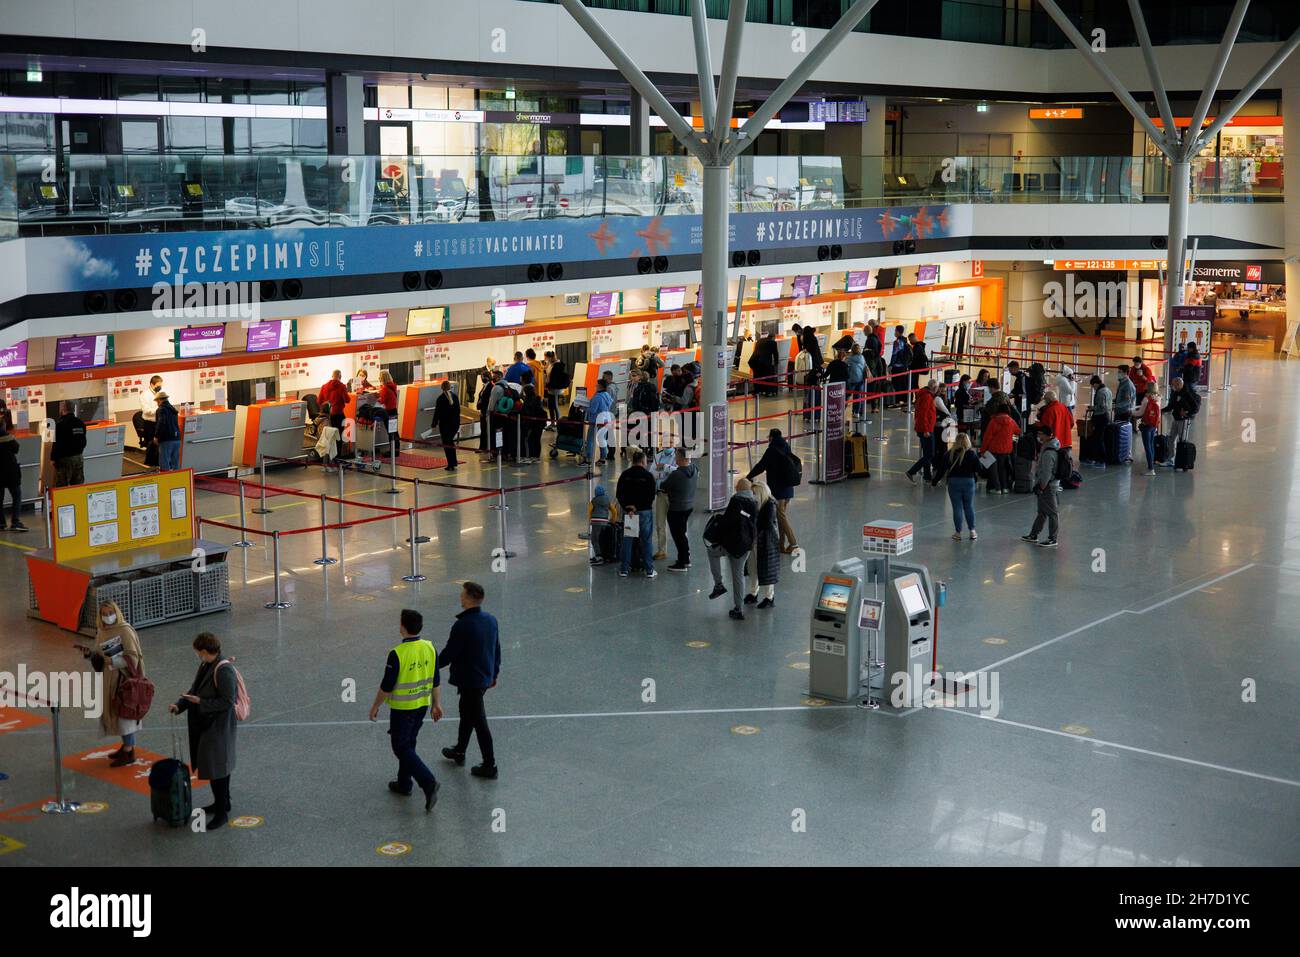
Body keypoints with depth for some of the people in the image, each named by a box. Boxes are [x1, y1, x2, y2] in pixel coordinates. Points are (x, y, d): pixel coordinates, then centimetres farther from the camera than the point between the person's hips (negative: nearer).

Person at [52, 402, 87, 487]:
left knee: (60, 487, -3)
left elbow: (57, 444, -15)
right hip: (79, 457, 7)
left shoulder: (60, 424, -15)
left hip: (64, 459, -7)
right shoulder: (81, 423, 8)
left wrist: (53, 458, -5)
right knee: (78, 486, 9)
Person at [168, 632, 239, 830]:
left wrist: (200, 702, -20)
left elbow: (227, 701, -24)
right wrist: (179, 704, -3)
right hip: (205, 724, 9)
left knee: (216, 768, -3)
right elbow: (195, 689, 12)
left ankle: (221, 812, 6)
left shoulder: (224, 670, -24)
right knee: (219, 764, 20)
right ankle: (222, 803, 34)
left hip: (218, 727, -9)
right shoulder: (206, 665, 5)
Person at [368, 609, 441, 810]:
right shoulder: (430, 648, -5)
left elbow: (386, 686, -17)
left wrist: (375, 707, -2)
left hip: (402, 708, -6)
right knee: (409, 744, 22)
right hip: (422, 705, 7)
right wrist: (436, 704, 15)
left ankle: (428, 782, -10)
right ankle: (404, 784, 34)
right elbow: (435, 681, 4)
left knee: (402, 748, 4)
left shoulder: (397, 653, -24)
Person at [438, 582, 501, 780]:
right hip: (485, 678, 8)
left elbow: (449, 654, -19)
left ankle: (490, 766, 10)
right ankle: (459, 752, 43)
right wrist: (494, 673, 22)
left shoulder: (462, 625, -25)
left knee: (478, 721, 2)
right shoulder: (491, 620, 0)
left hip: (469, 681, -8)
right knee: (467, 713, 26)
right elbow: (497, 650, 10)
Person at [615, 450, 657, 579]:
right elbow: (651, 496, -9)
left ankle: (624, 569, 9)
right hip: (645, 511, -2)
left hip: (628, 511, 2)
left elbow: (619, 494, -1)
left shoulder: (625, 475, 1)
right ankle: (649, 570, 7)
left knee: (627, 540, 8)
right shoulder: (648, 475, -6)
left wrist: (627, 509, -6)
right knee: (646, 540, 5)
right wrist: (638, 507, -8)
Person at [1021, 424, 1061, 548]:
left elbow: (1046, 473, -24)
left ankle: (1052, 539, 6)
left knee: (1052, 513, -1)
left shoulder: (1048, 452, -24)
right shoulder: (1046, 446, 8)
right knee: (1041, 511, 19)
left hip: (1049, 487, -10)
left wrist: (1041, 487, -16)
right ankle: (1033, 535, 29)